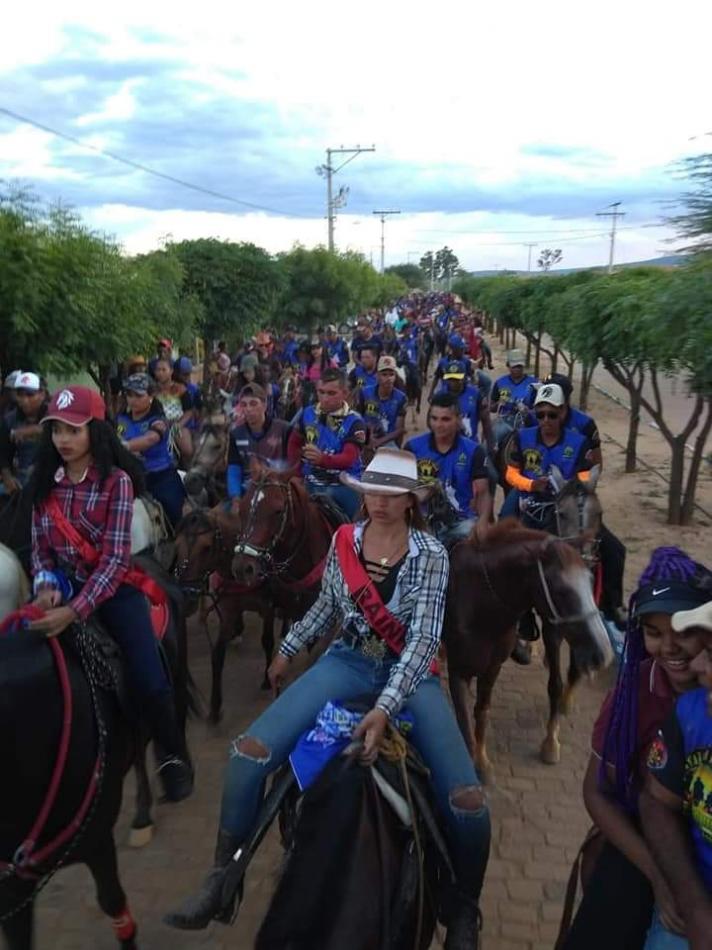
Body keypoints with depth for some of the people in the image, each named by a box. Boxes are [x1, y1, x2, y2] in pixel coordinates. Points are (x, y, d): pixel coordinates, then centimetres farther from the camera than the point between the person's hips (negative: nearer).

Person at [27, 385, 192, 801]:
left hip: (115, 589, -4)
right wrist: (47, 585, -16)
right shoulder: (45, 482, 1)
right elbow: (40, 547, 4)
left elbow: (115, 558, -20)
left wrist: (74, 611, -29)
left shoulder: (117, 481, -15)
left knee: (149, 683, -9)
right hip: (65, 589, 4)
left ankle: (174, 758, 18)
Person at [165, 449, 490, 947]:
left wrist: (384, 708, -30)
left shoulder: (431, 554, -12)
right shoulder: (344, 540, -2)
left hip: (410, 672, -2)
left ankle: (463, 909, 12)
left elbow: (423, 638, -20)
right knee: (251, 749, -16)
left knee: (466, 798, -18)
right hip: (349, 662, 2)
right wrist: (287, 650, 18)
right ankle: (222, 878, 4)